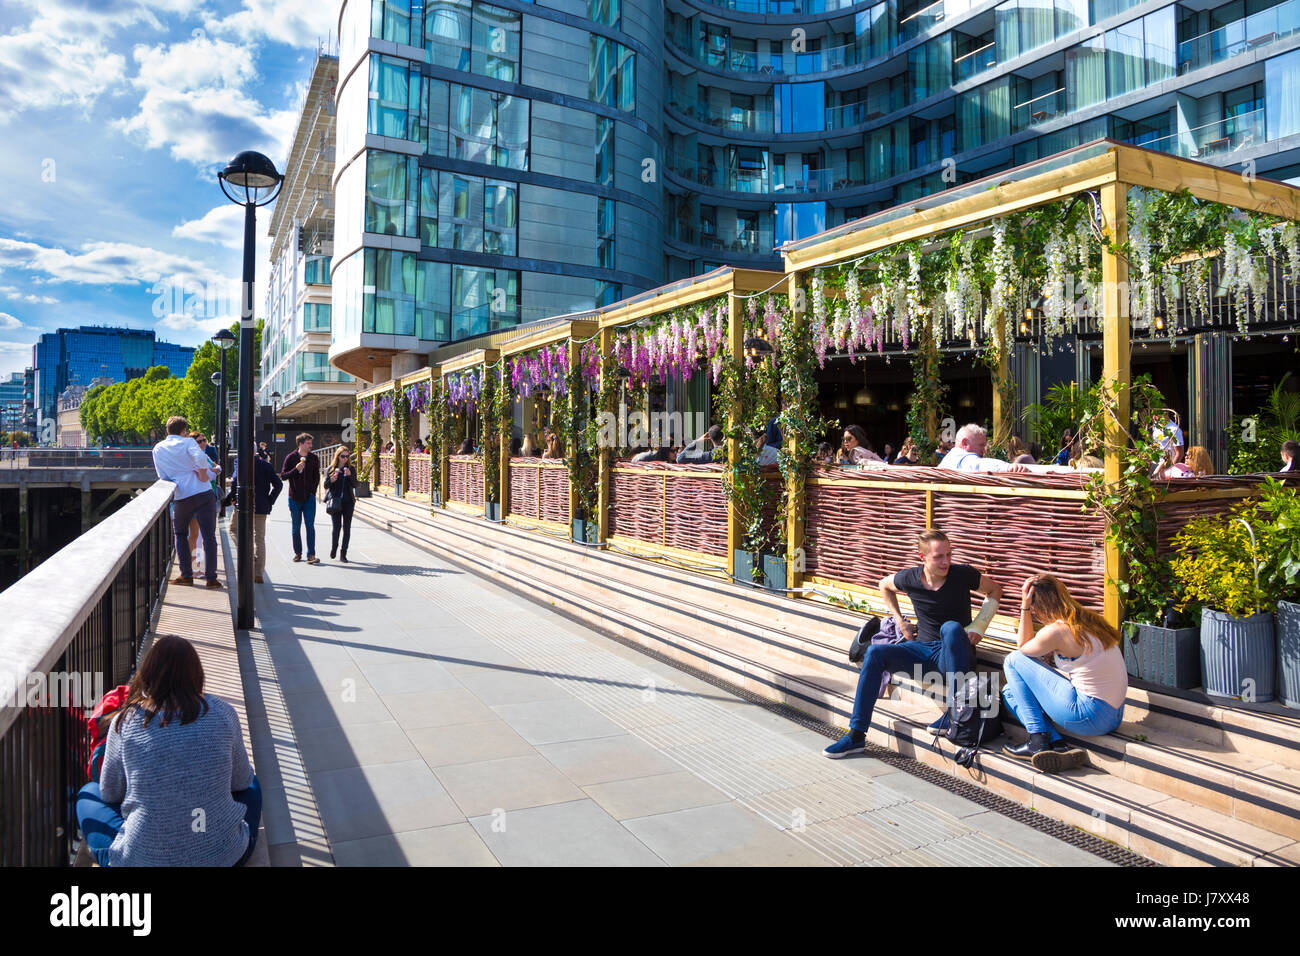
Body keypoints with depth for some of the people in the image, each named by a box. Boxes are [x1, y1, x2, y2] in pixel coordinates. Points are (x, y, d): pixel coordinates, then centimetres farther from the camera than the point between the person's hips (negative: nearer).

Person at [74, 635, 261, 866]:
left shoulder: (125, 721, -6)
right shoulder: (222, 713, -5)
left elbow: (110, 793, 7)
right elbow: (241, 780, 6)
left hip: (142, 859, 1)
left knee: (88, 793, 25)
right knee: (251, 785, 31)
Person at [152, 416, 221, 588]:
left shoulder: (158, 449, 10)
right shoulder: (188, 442, 0)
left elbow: (163, 476, 11)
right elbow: (200, 457, -21)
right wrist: (203, 475, -8)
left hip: (181, 497, 2)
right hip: (204, 493, -2)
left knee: (180, 534, 21)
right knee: (208, 536, 2)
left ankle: (186, 574, 17)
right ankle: (211, 577, -1)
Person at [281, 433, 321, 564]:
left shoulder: (314, 459, 6)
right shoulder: (290, 457, -1)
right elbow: (283, 475, -3)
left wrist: (312, 492, 1)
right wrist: (295, 469, -19)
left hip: (309, 498, 1)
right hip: (295, 498, -1)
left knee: (310, 526, -7)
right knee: (296, 527, 8)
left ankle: (311, 555, -8)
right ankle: (297, 553, 21)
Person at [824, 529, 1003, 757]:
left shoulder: (963, 575, -11)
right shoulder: (909, 578, -4)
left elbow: (995, 590, 7)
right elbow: (884, 586, 18)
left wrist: (978, 627, -3)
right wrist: (900, 621, 10)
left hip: (955, 654, -3)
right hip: (923, 649, 3)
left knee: (951, 627, -36)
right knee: (875, 653, -19)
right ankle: (856, 735, -17)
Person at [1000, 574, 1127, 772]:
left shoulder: (1055, 631, -17)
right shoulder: (1088, 619, 8)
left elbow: (1023, 647, 5)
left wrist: (1025, 606, -1)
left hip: (1089, 717, -9)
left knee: (1013, 660, 2)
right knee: (1010, 690, 16)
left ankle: (1038, 742, 0)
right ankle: (1059, 746, -1)